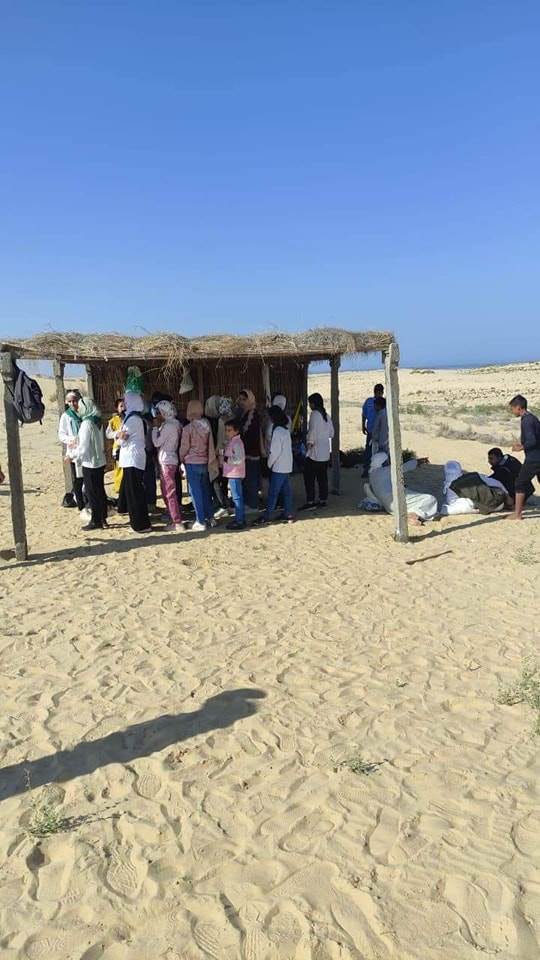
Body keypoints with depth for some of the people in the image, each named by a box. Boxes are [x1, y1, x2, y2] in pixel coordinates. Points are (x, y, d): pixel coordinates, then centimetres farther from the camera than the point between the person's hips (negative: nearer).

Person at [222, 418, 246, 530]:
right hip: (232, 473, 10)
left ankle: (240, 521, -4)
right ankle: (239, 518, 24)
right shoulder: (231, 441, 14)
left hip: (235, 474, -10)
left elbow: (239, 459, -24)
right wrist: (225, 458, 10)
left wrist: (226, 459, -18)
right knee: (237, 497, 15)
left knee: (237, 497, -7)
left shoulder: (237, 443, -16)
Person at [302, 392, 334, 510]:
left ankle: (310, 501, -8)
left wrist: (309, 443, -10)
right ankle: (323, 499, 17)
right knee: (322, 476, 13)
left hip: (314, 452, -8)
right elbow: (331, 432, 15)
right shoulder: (326, 415, 12)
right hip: (325, 452, 8)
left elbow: (313, 431, -18)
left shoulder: (314, 414, -12)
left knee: (309, 477, -5)